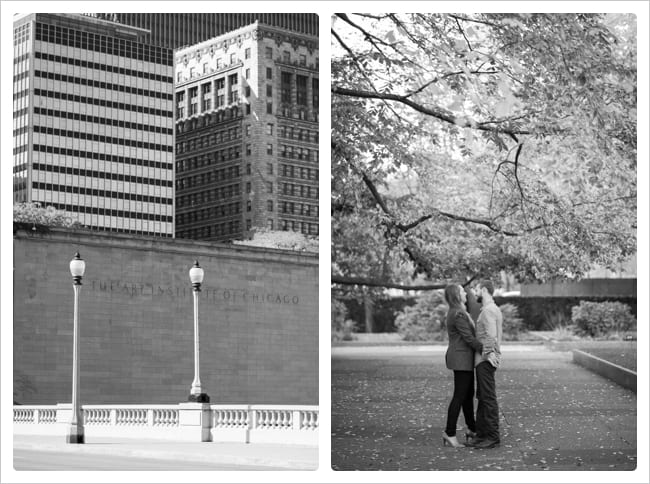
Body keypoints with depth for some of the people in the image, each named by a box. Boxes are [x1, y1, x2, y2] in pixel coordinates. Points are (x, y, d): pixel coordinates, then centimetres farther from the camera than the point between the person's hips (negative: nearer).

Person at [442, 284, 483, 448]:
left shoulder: (454, 313, 14)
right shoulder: (459, 315, -18)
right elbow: (469, 338, -20)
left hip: (461, 359, 10)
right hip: (462, 359, -10)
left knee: (469, 394, 17)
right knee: (459, 396, -9)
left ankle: (472, 428, 27)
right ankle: (450, 433, -9)